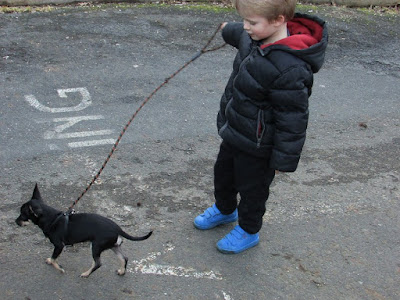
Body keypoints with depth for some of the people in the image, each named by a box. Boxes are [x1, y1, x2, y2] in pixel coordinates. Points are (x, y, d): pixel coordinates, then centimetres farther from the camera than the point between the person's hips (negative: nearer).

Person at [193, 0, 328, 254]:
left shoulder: (290, 69, -37)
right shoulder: (257, 38, -10)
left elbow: (291, 119, -29)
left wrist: (283, 160, -20)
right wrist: (229, 30, 40)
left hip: (256, 147, -9)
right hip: (234, 132, 9)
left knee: (252, 188, 15)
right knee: (223, 173, 29)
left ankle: (248, 231, 41)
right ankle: (225, 209, 57)